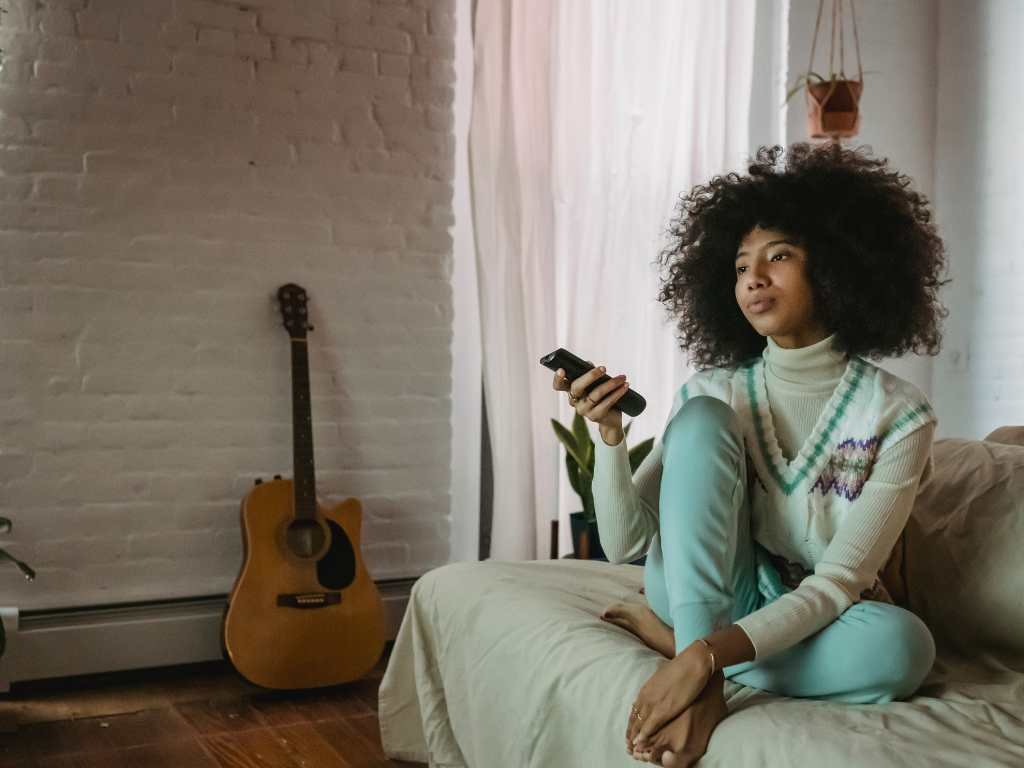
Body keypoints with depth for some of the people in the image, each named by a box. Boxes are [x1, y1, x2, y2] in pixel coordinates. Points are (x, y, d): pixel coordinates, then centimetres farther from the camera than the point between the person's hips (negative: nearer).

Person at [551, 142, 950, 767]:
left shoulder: (899, 414, -14)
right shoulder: (714, 391, -6)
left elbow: (839, 582, -22)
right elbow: (627, 544, -11)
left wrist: (709, 652, -35)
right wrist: (609, 436, -29)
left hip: (812, 625, -1)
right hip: (705, 595, 1)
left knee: (903, 644, -36)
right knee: (703, 416, -21)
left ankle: (673, 638, -18)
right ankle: (704, 685, -30)